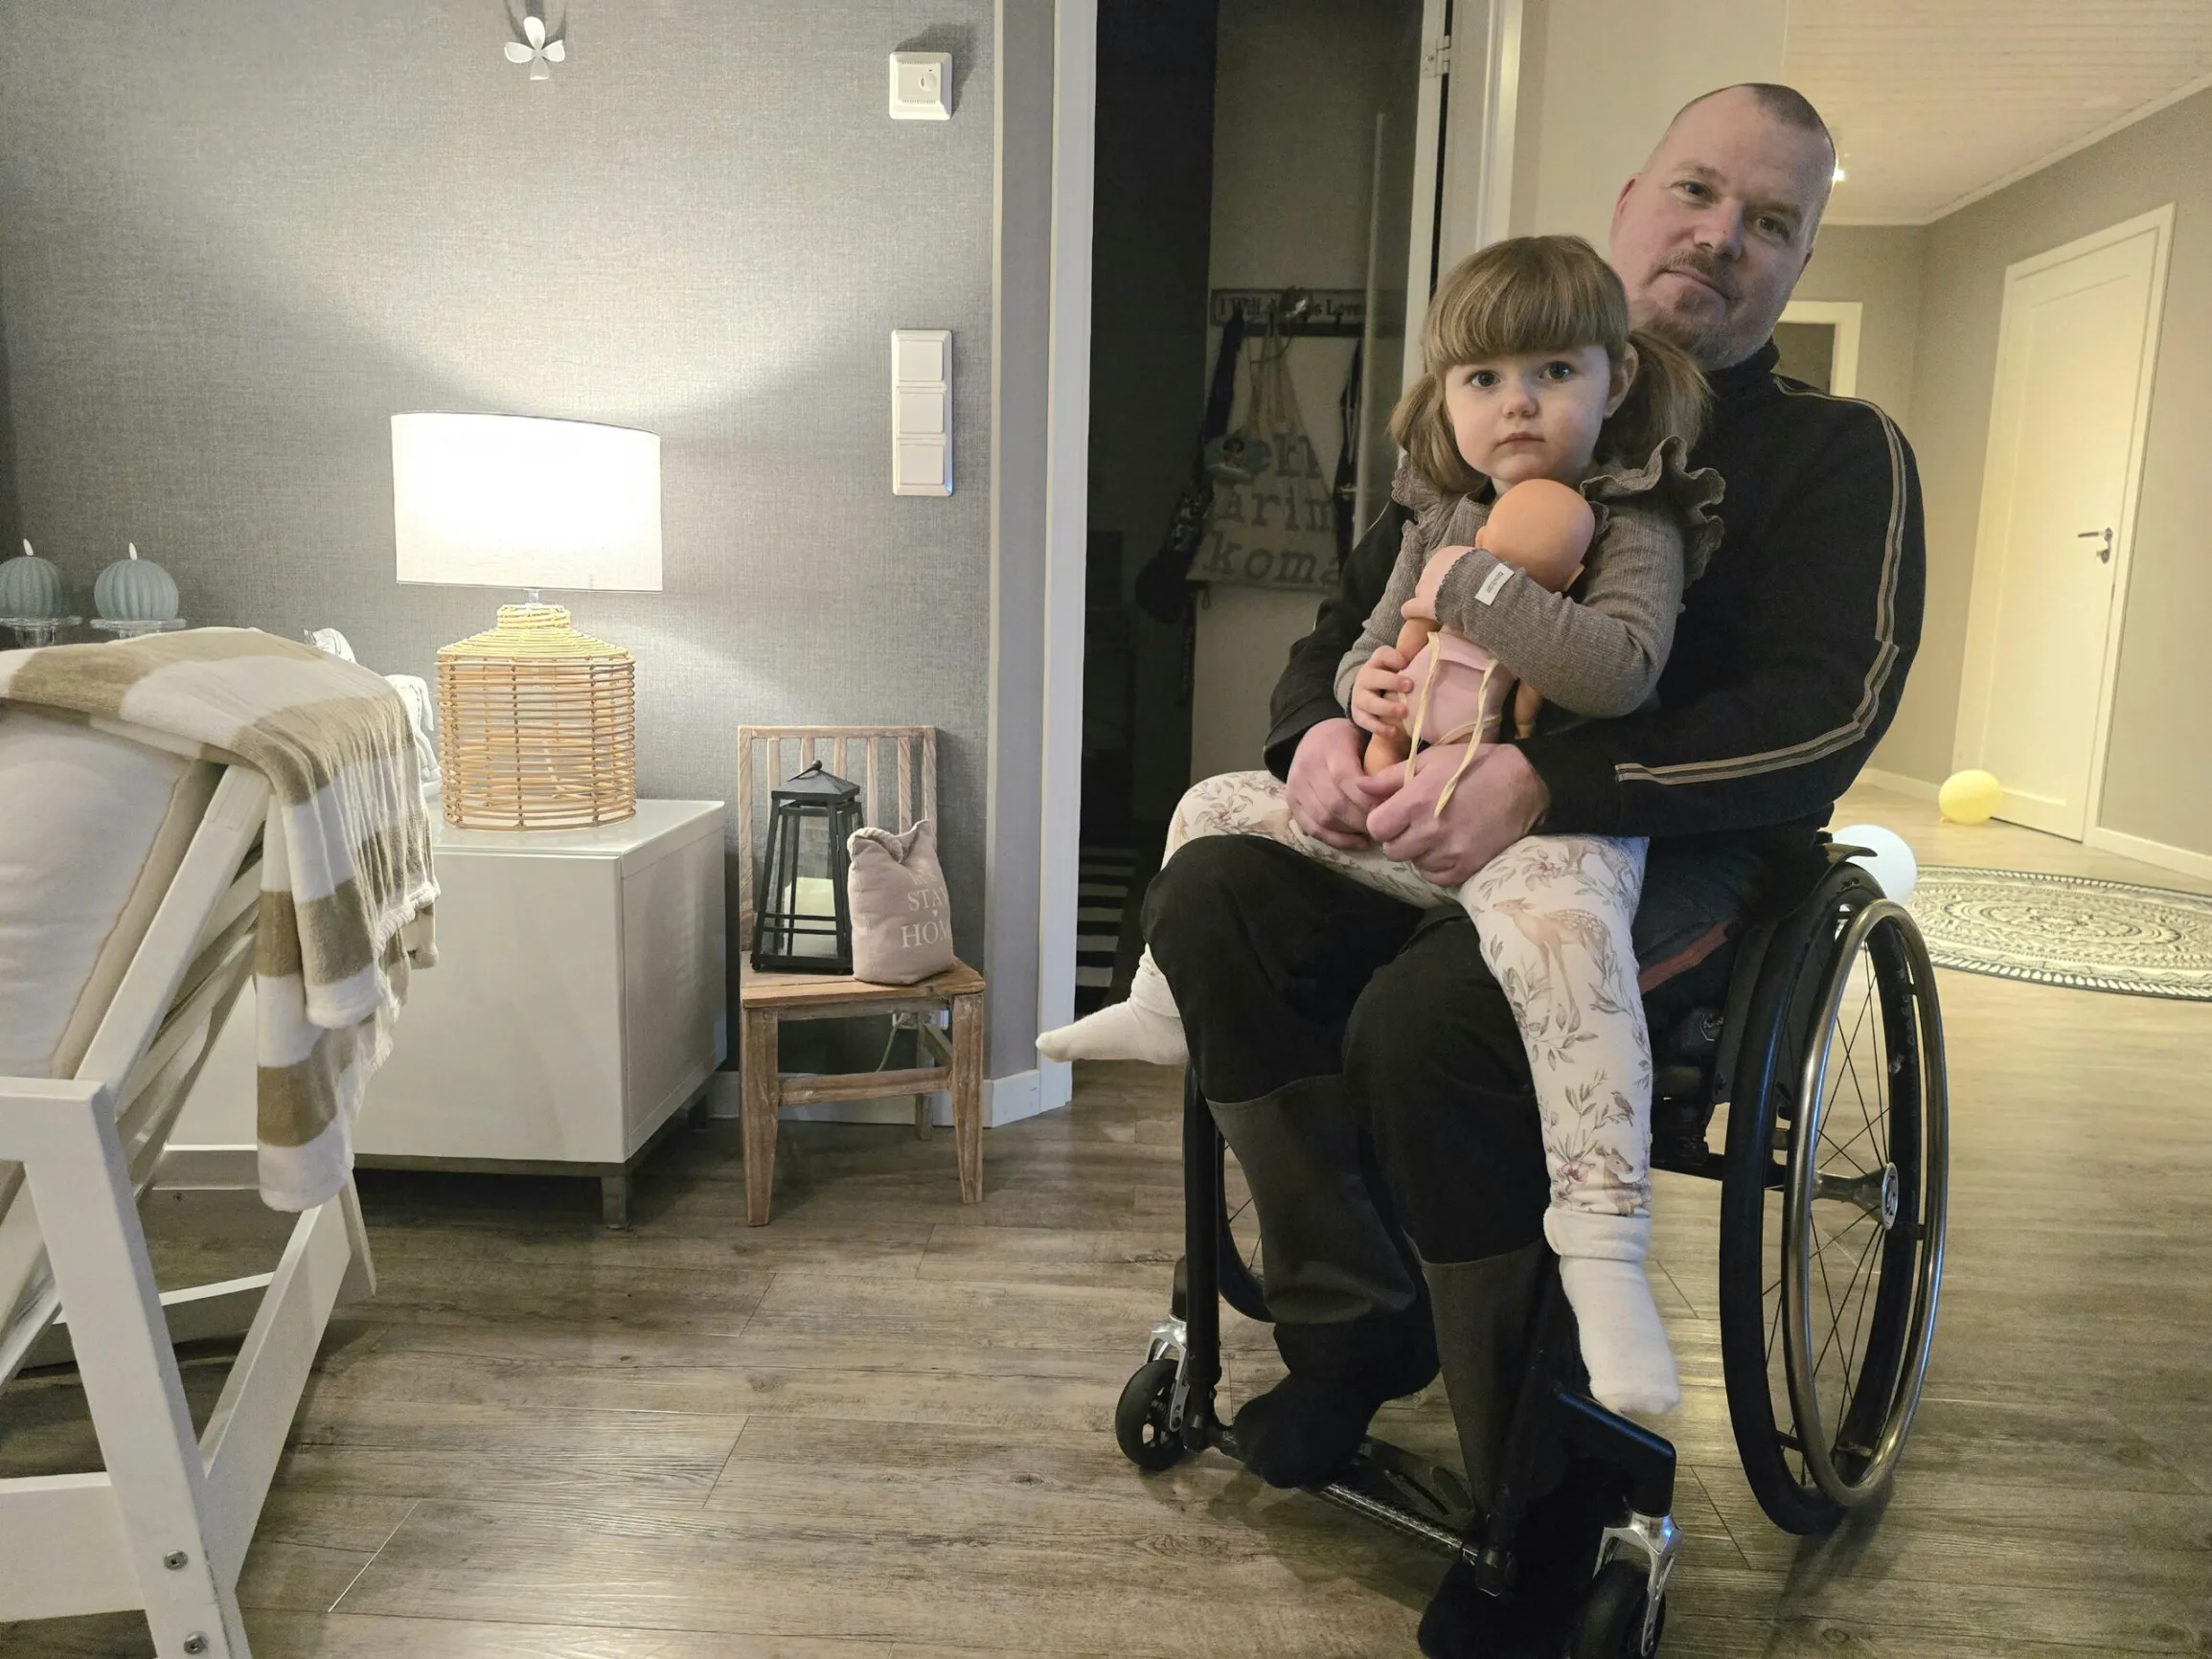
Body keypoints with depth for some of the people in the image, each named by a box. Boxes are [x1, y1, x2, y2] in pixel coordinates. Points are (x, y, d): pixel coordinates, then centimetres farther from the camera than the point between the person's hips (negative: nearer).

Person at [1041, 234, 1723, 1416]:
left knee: (1556, 926, -41)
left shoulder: (1635, 527, -5)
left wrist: (1473, 586, -19)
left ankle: (1601, 1241, -38)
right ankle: (1167, 1009, 29)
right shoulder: (1439, 519, 15)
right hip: (1405, 804, 7)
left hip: (1545, 819, -7)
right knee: (1216, 807, 10)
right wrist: (1362, 682, 0)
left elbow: (1619, 671, -24)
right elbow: (1374, 644, 25)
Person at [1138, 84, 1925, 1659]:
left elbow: (1825, 715, -13)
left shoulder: (1839, 452, 3)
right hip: (1437, 818, 5)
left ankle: (1550, 1490, -12)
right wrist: (1324, 728, -11)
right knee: (1210, 895, -22)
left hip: (1680, 847, -4)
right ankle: (1361, 1312, -9)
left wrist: (1543, 782, -29)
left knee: (1430, 1017, -34)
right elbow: (1351, 617, 15)